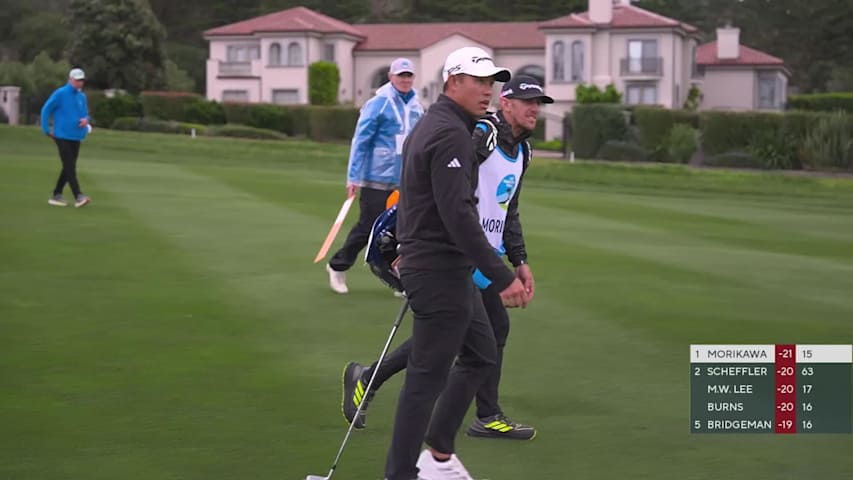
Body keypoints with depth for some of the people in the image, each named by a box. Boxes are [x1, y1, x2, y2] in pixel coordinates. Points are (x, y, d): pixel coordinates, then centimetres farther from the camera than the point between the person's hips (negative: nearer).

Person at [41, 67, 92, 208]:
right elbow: (46, 110, -5)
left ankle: (57, 195, 17)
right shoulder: (60, 94, -7)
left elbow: (85, 113, 20)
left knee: (68, 168, 9)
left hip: (76, 137, 7)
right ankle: (78, 196, -18)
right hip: (62, 136, -7)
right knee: (70, 167, -12)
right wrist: (47, 130, -7)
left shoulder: (82, 96, 12)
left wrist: (86, 119, -4)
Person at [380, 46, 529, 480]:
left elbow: (413, 197, 23)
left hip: (431, 264, 11)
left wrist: (408, 252, 32)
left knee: (480, 355, 18)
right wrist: (502, 277, -27)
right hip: (441, 270, -11)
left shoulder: (428, 126, 14)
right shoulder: (452, 134, -19)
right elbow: (458, 215, -27)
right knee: (428, 376, -4)